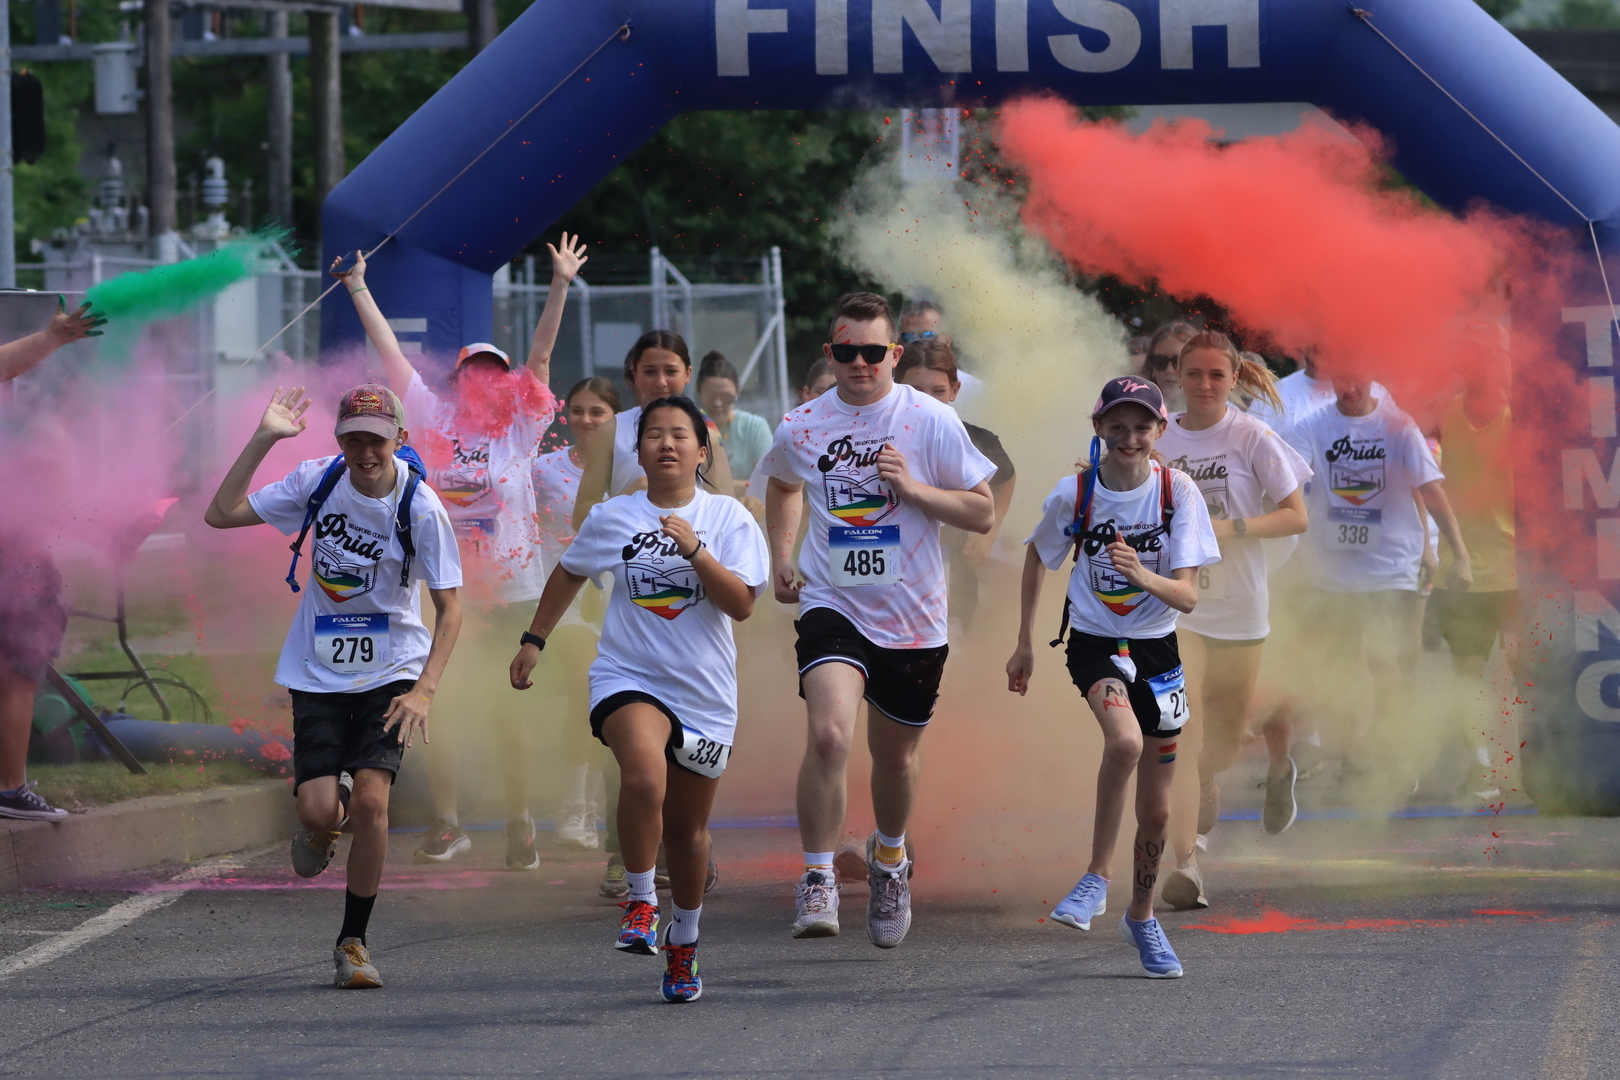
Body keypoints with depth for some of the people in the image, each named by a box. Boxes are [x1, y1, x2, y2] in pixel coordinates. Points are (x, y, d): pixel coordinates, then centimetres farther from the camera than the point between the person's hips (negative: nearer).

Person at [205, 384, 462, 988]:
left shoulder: (421, 508, -13)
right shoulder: (318, 482, -5)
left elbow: (449, 608, -9)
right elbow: (221, 515, -6)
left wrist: (424, 690, -20)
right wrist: (264, 438, -14)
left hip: (391, 674, -2)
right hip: (318, 674, 2)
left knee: (370, 800, -17)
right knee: (319, 812, -11)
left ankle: (353, 941, 1)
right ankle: (323, 829, 30)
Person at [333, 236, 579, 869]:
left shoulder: (520, 426, 5)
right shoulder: (435, 419, 6)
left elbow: (540, 356, -3)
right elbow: (391, 354, 6)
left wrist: (560, 288, -11)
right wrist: (359, 291, 5)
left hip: (508, 590, -1)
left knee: (502, 709, 1)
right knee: (441, 708, -2)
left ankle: (519, 821, 11)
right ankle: (447, 823, 7)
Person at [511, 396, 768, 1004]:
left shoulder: (728, 520, -2)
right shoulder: (610, 519, 3)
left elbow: (741, 604, -12)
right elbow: (570, 574, 22)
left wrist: (693, 550, -22)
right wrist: (534, 640, 24)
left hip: (704, 694, 1)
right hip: (628, 679, -1)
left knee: (687, 826, 11)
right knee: (644, 777, -31)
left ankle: (684, 942, 33)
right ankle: (640, 903, -15)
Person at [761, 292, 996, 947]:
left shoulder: (931, 421, -6)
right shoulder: (801, 428, 0)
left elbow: (982, 514, -4)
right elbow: (784, 486, 24)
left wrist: (912, 487, -17)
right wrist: (781, 557, 12)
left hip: (913, 618, 1)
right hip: (832, 606, -1)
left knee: (895, 756, 15)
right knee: (829, 732, -25)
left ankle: (889, 855, 46)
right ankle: (817, 880, -17)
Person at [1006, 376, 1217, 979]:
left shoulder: (1177, 490, -11)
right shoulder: (1074, 494, -10)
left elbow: (1188, 597, -15)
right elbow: (1038, 557, 10)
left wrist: (1143, 575, -35)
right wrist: (1024, 644, 11)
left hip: (1157, 650, 2)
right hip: (1094, 642, -2)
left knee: (1156, 808, 8)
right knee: (1126, 740, -34)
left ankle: (1142, 916, 33)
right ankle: (1096, 877, -19)